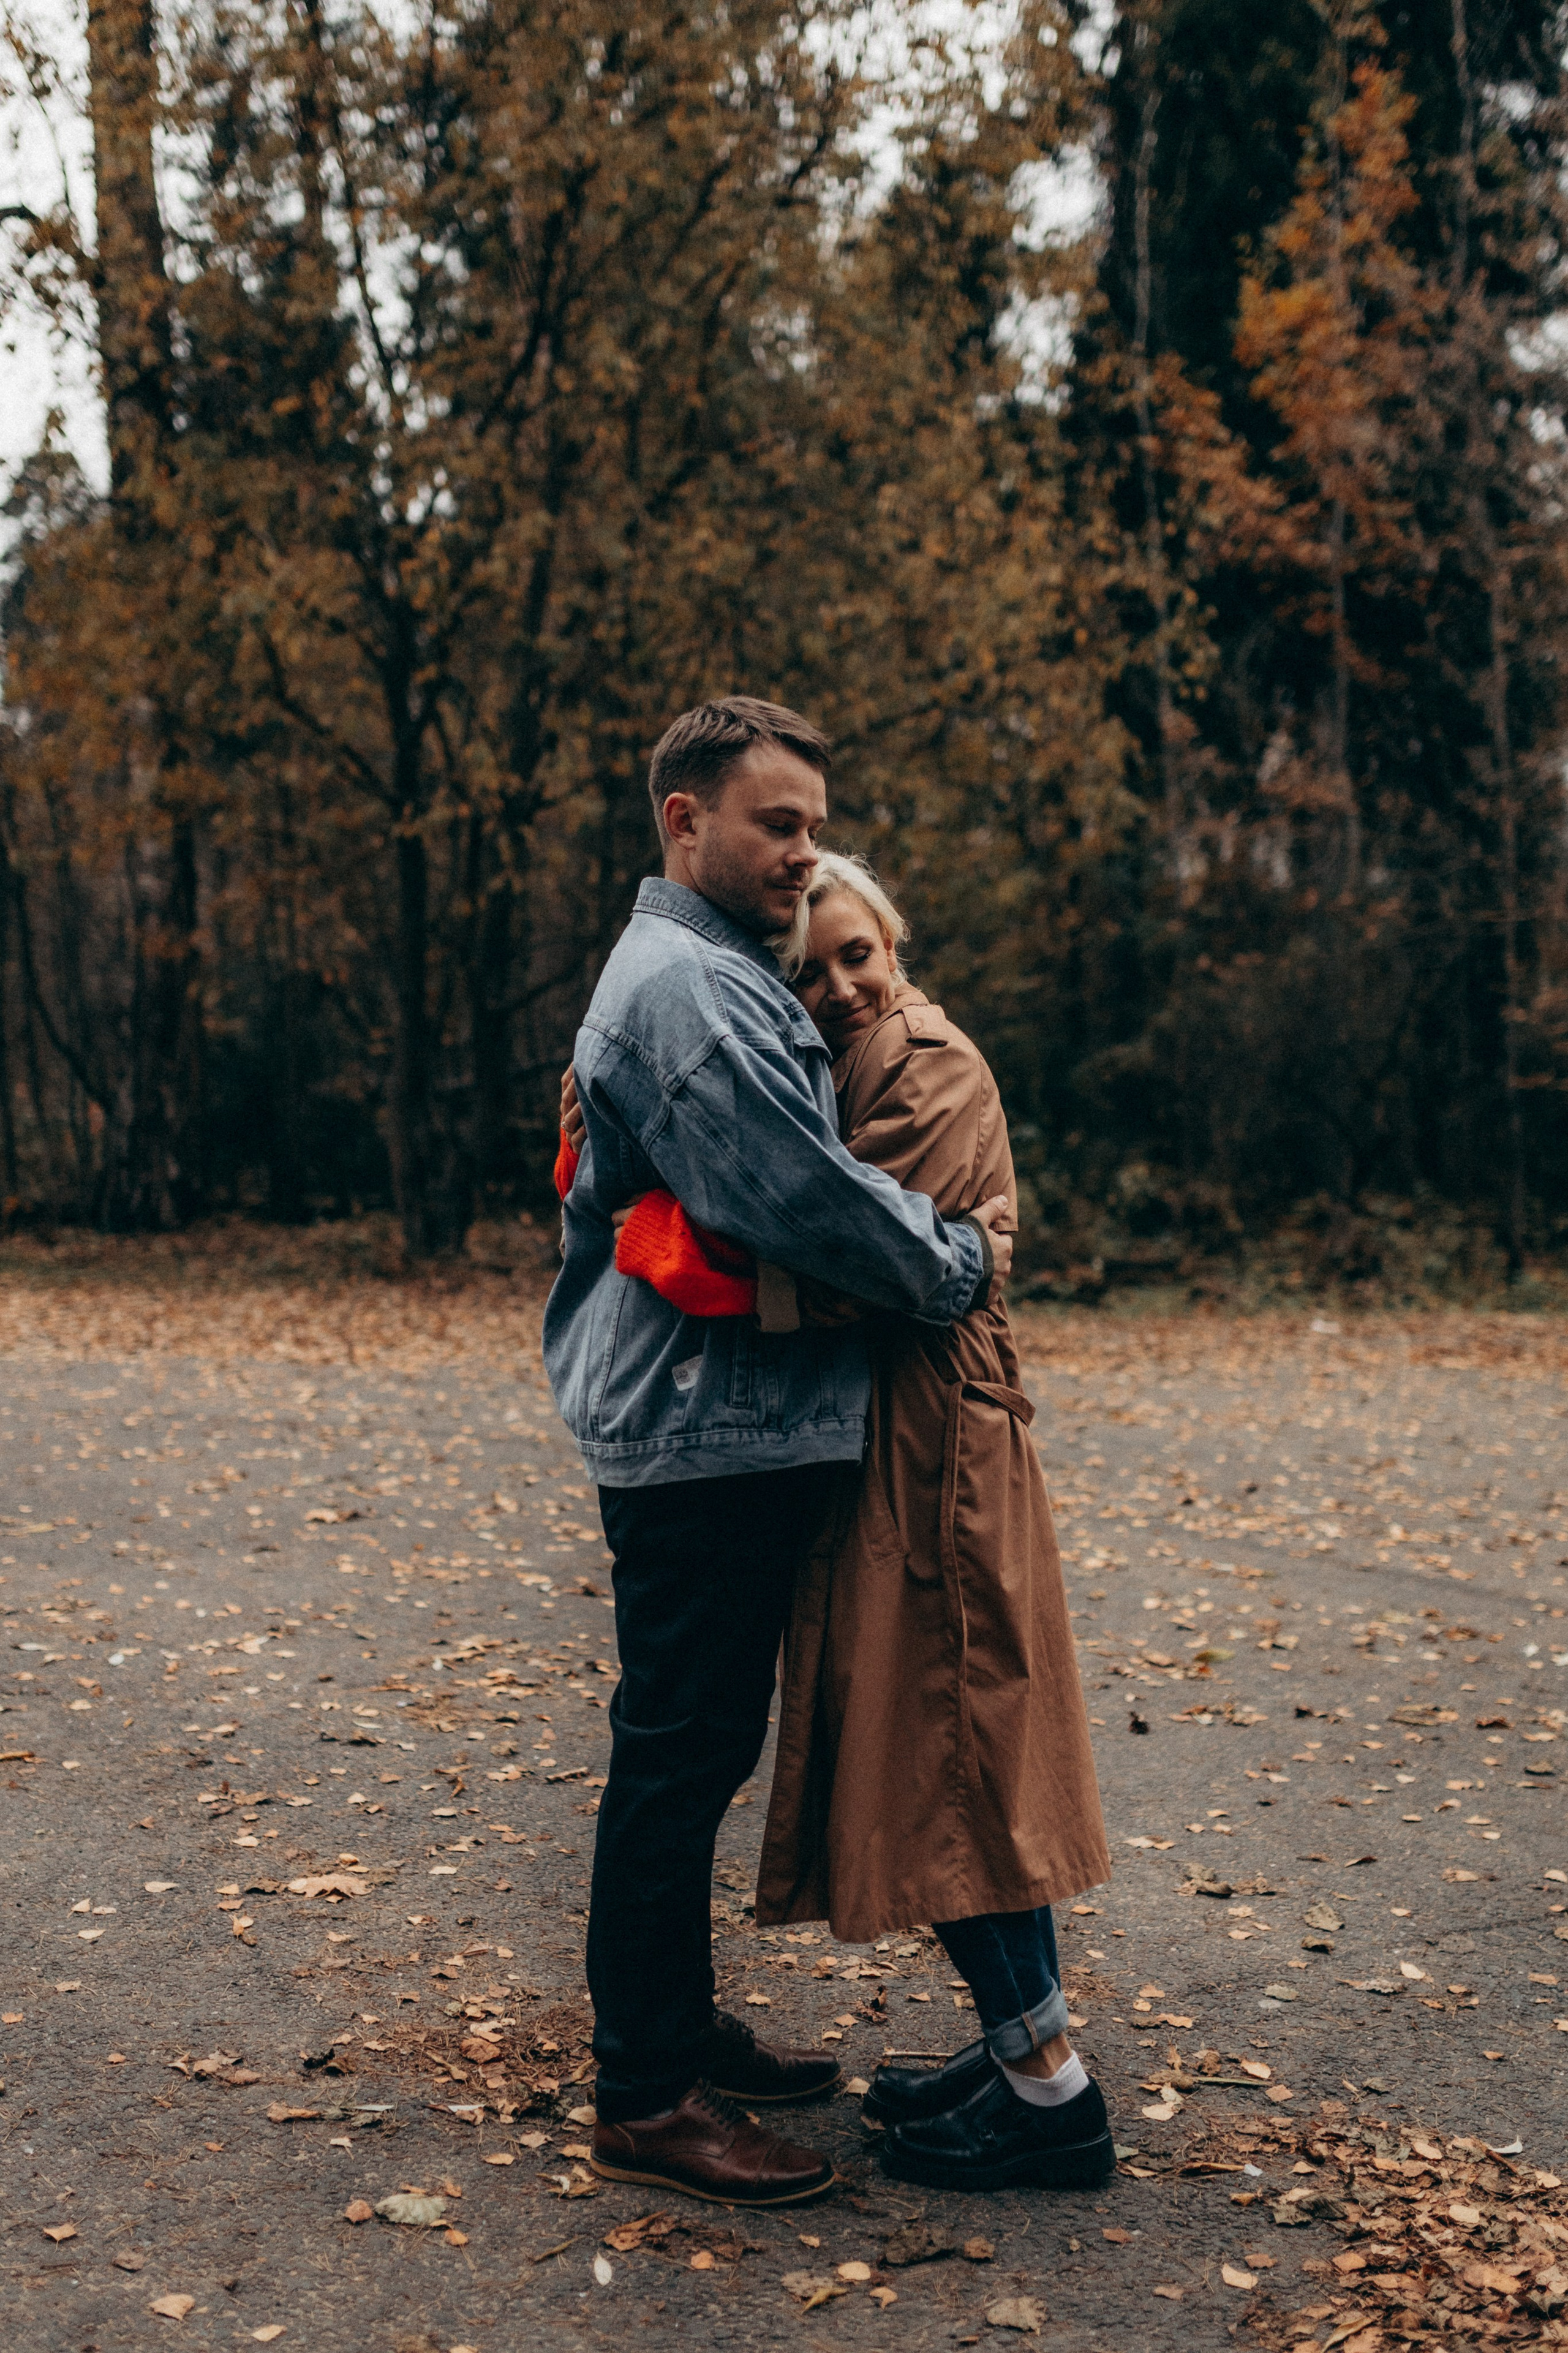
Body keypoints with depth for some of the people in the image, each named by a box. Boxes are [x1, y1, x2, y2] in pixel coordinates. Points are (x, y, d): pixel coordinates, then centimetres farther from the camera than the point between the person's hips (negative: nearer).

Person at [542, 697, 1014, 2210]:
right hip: (704, 1440, -11)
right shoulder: (684, 986, -17)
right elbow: (806, 1198, -22)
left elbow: (791, 1177, 23)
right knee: (677, 1755, -3)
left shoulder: (721, 977, 19)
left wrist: (939, 1239, 9)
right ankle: (645, 2100, 7)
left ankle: (680, 2031, 31)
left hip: (727, 1433, 11)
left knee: (697, 1748, 18)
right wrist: (958, 1263, -7)